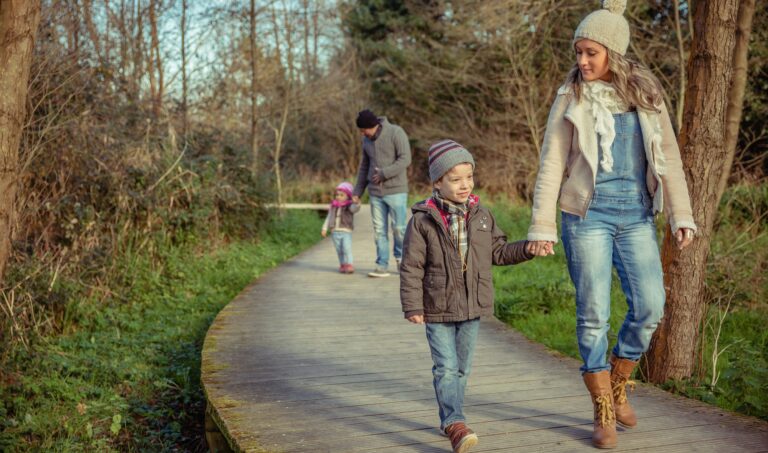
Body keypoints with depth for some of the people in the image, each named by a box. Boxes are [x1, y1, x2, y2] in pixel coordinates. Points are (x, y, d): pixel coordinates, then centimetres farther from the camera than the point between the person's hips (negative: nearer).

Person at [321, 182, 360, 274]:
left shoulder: (349, 206, -2)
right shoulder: (333, 206, 12)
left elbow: (354, 209, -25)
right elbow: (328, 218, 14)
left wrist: (357, 204, -47)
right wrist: (324, 229, 8)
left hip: (346, 232, -4)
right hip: (335, 232, 5)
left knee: (347, 249, -15)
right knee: (339, 250, 9)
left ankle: (349, 265, -10)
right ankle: (343, 265, 19)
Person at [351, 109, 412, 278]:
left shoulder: (395, 133, -8)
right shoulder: (367, 140, 12)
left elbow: (405, 159, -15)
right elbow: (364, 166, 19)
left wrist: (384, 174, -18)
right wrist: (358, 191, 16)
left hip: (395, 190, -5)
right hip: (375, 192, 6)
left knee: (399, 228, -3)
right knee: (379, 230, 4)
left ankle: (400, 258, 18)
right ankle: (382, 265, 8)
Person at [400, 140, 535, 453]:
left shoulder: (481, 216, 3)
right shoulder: (423, 220, -10)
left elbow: (499, 252, 12)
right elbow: (411, 267, -8)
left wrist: (528, 248, -1)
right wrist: (412, 306, -11)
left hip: (472, 308, 4)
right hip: (437, 310, -4)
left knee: (462, 367, 13)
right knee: (446, 367, -8)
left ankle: (448, 418, 27)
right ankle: (455, 423, -10)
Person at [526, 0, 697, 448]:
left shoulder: (646, 93, 6)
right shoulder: (572, 97, 0)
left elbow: (668, 156, 7)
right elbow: (552, 164, -2)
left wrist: (681, 215, 0)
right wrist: (542, 226, -6)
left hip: (637, 218, 3)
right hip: (588, 216, -2)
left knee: (650, 308, -1)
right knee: (594, 314, -1)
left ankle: (618, 388, 25)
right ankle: (603, 413, 13)